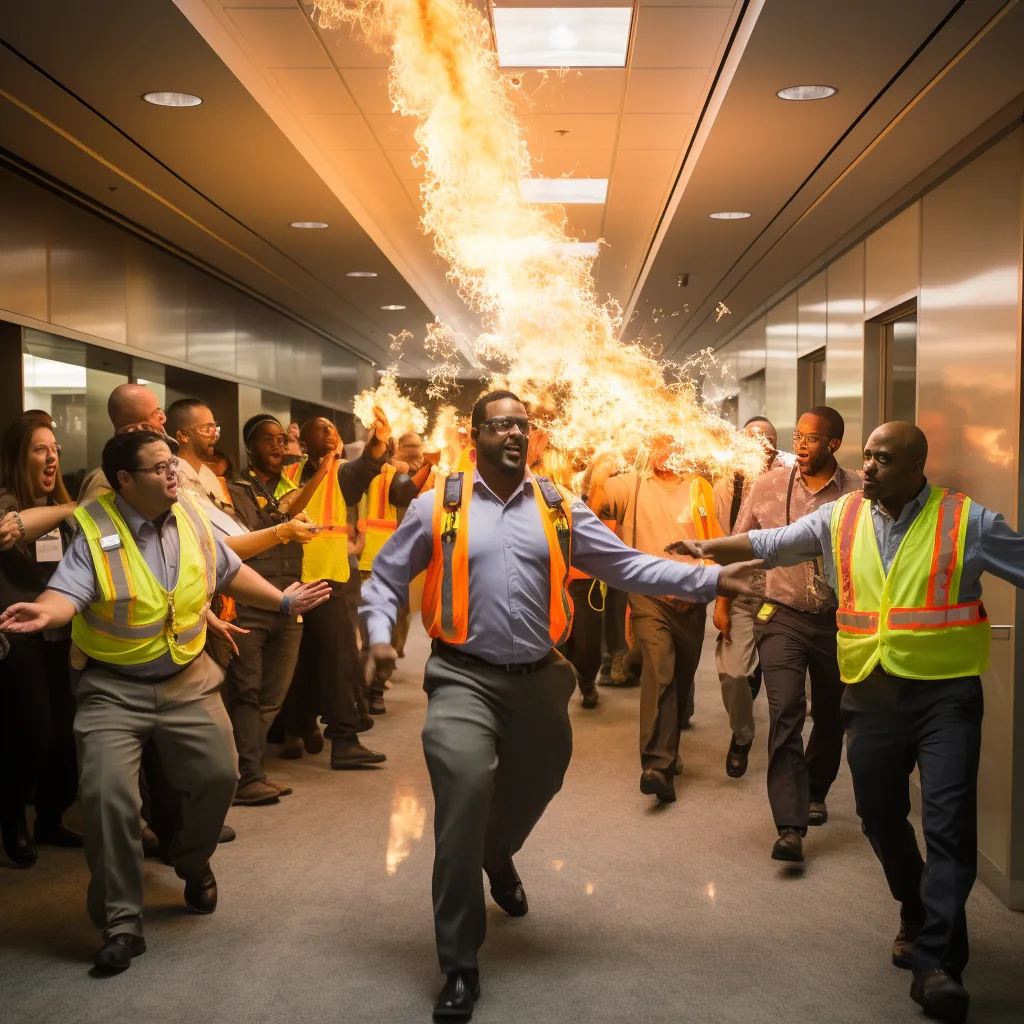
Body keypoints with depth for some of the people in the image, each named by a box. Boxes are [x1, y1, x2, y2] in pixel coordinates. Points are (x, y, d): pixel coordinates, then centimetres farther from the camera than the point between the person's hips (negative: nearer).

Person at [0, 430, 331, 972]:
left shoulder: (190, 516, -1)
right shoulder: (95, 531, -16)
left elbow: (230, 571, 15)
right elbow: (68, 591, -30)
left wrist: (282, 601, 19)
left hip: (187, 679, 4)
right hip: (113, 688, -4)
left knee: (219, 774, 2)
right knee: (107, 794, -14)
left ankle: (193, 864, 34)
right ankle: (121, 923, 2)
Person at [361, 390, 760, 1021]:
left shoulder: (561, 509, 4)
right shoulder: (437, 507, -1)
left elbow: (629, 566, 1)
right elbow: (386, 579, 7)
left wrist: (710, 580, -8)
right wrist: (380, 636, -11)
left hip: (538, 680, 3)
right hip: (464, 679, -3)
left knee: (532, 792, 20)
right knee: (464, 800, -16)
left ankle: (498, 860, 60)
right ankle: (460, 967, 1)